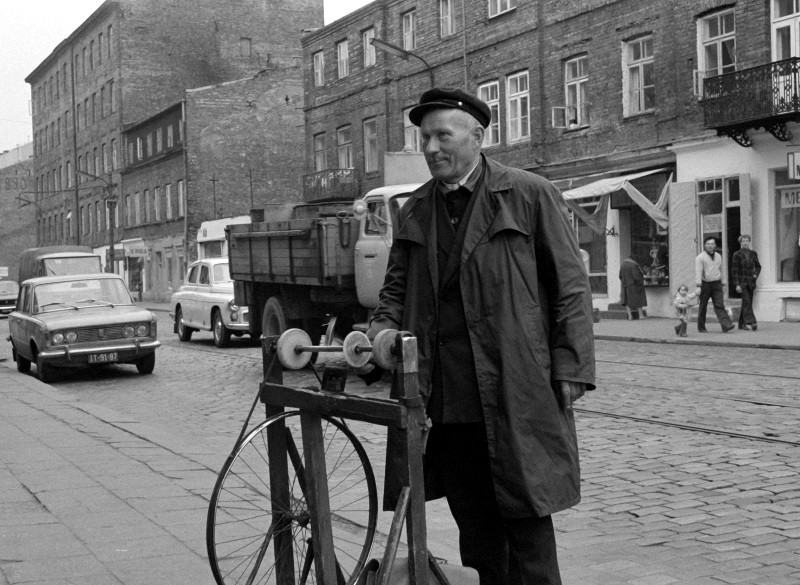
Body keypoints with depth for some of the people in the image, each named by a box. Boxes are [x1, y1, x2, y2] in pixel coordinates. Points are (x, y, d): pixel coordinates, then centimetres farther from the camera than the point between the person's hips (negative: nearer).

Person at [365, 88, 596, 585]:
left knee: (527, 524, 0)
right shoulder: (415, 210, 14)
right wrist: (383, 327, -1)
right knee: (475, 532, 12)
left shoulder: (531, 196, -1)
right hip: (444, 399, 5)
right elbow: (398, 287, 21)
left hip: (516, 395, -5)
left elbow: (572, 288, -2)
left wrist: (570, 371, -8)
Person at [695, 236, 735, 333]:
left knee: (720, 305, -8)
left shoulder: (718, 256, 13)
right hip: (705, 284, -3)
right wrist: (698, 286, -22)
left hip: (716, 285, 3)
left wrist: (723, 284, 19)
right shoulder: (700, 257, -5)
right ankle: (701, 327, 17)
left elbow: (721, 271, 21)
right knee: (703, 307, 5)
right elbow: (698, 272, -13)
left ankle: (726, 325, -20)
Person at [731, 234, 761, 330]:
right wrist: (737, 284, -13)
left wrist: (756, 275, -1)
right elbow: (734, 270, -6)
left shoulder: (753, 253, 8)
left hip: (751, 282, 5)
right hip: (741, 282, -4)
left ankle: (742, 324, 16)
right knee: (747, 301, -18)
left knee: (747, 303, 7)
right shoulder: (737, 254, -4)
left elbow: (758, 266, 20)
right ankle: (751, 322, -26)